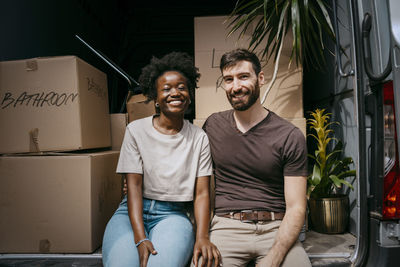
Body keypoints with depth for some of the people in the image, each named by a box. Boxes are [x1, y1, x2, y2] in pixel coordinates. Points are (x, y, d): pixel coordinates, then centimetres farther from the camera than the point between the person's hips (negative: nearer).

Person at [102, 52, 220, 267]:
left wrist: (202, 237, -18)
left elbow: (202, 193, -1)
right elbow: (134, 185, -6)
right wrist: (140, 238, -18)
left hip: (173, 214, 0)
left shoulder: (199, 138, 3)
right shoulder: (136, 130, 1)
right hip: (133, 211, 1)